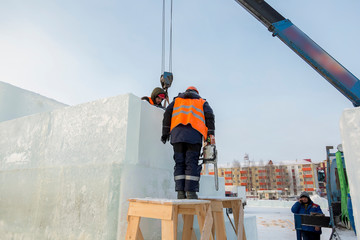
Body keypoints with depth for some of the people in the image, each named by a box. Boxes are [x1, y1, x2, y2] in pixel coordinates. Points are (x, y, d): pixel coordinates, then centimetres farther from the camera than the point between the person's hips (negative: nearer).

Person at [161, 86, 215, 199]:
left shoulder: (177, 100, 28)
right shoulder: (201, 101, 25)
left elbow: (167, 113, 13)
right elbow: (209, 115, 7)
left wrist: (165, 133, 10)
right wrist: (211, 133, 1)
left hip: (177, 133, 2)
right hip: (194, 134, -1)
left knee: (179, 163, 2)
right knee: (192, 163, -3)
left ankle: (180, 192, -3)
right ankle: (191, 192, -10)